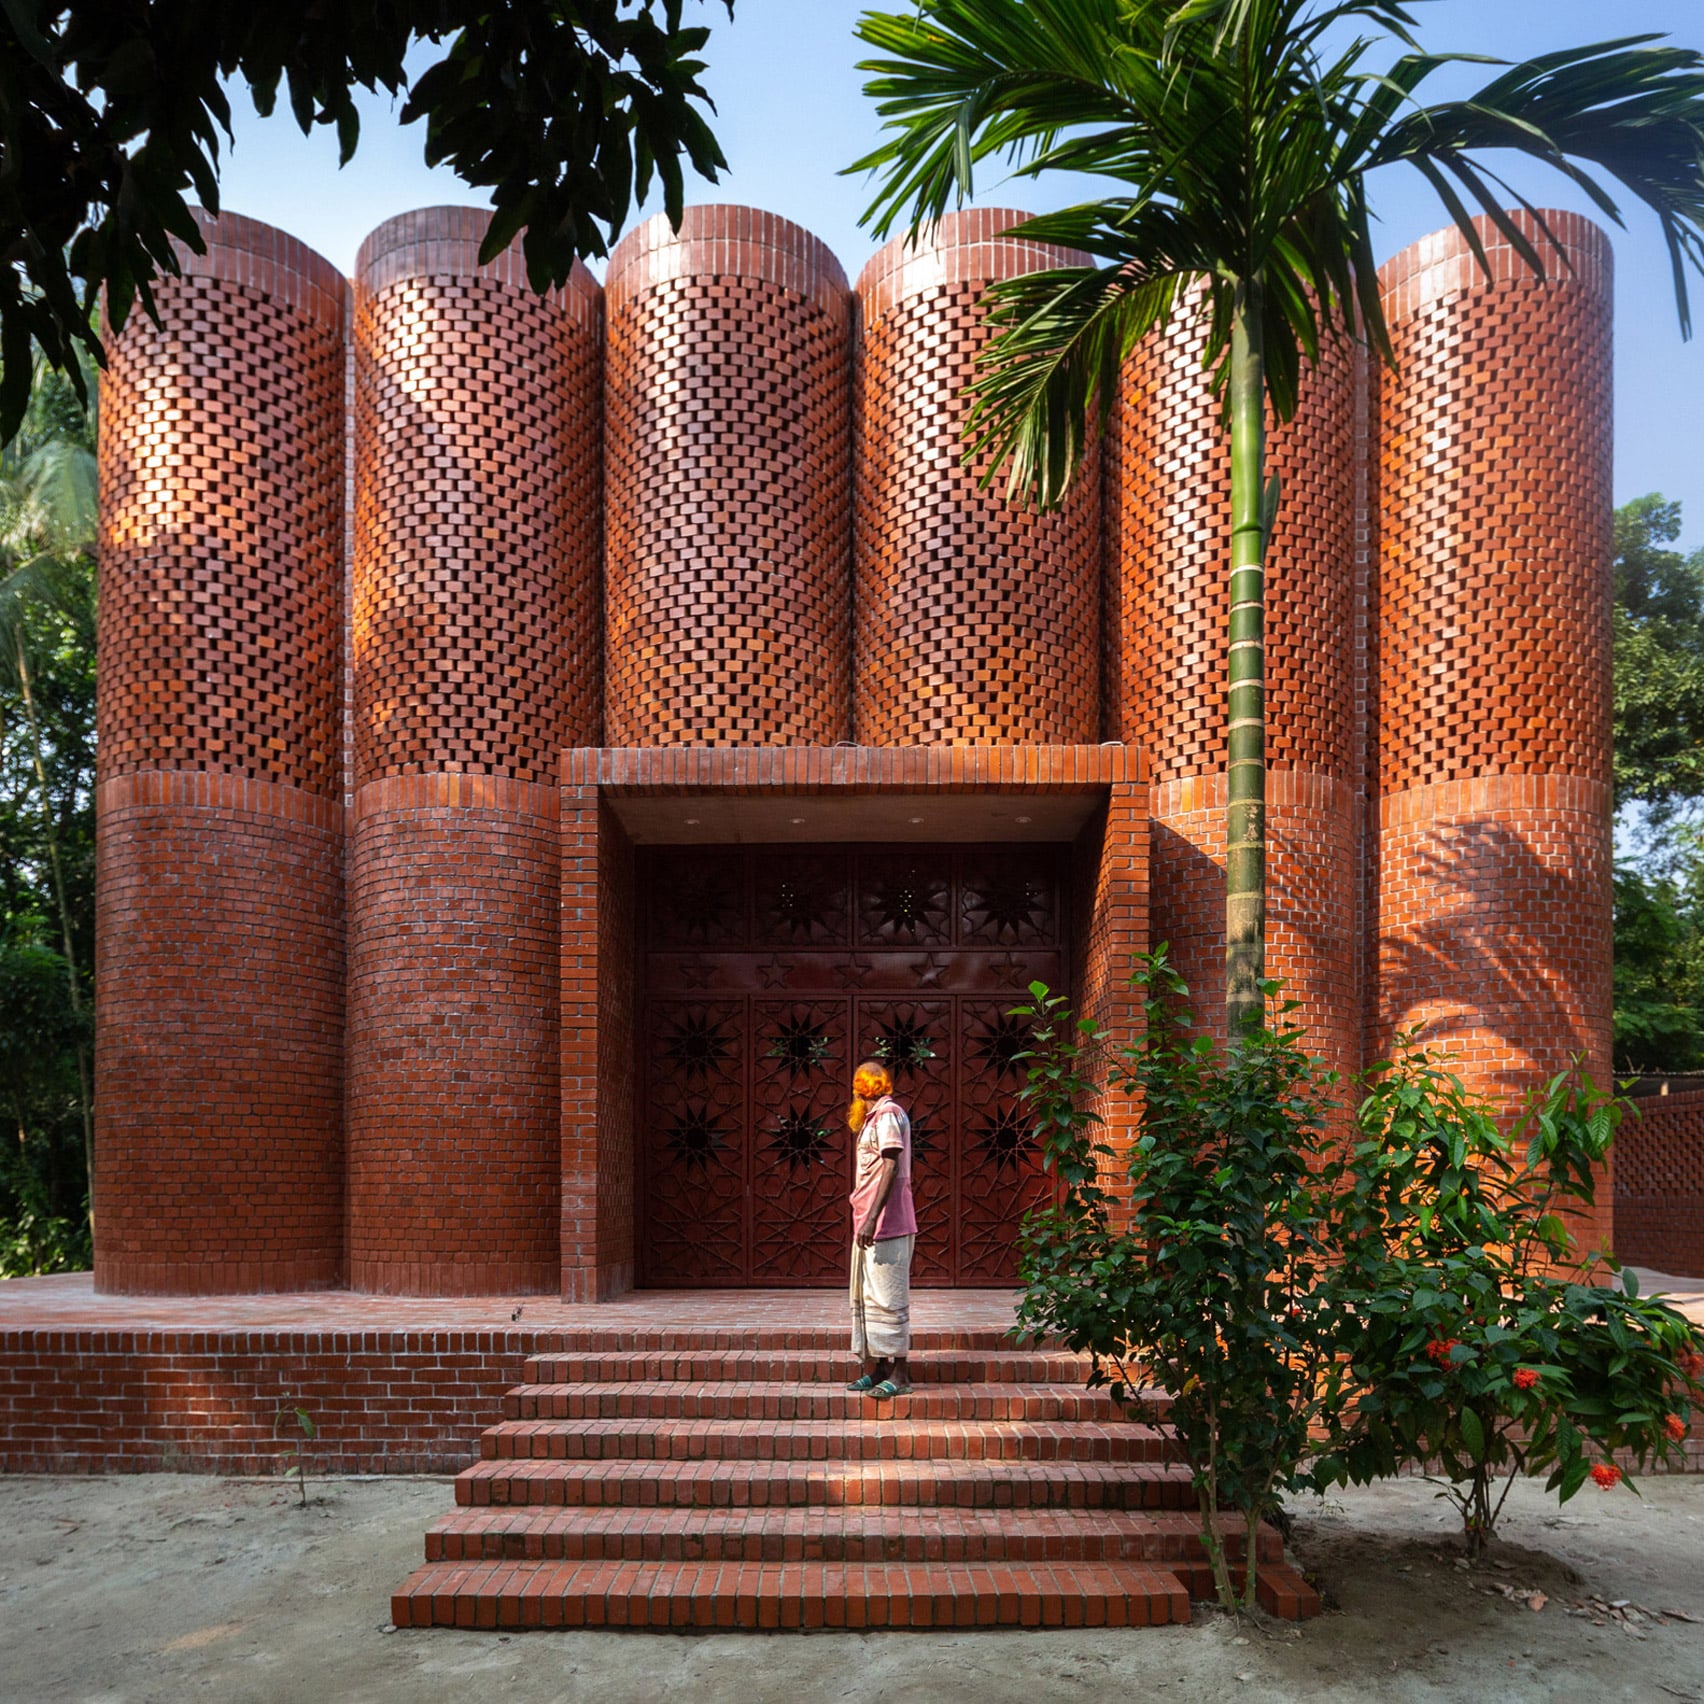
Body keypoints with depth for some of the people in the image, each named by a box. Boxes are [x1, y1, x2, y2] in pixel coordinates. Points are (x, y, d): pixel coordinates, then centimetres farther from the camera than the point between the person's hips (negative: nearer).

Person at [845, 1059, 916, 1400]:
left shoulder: (888, 1114, -10)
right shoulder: (875, 1117, 20)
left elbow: (891, 1167, -19)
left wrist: (872, 1218, -25)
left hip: (887, 1229, -10)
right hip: (869, 1227, 10)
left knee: (887, 1299, -6)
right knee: (866, 1298, 13)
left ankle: (899, 1375, -1)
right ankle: (875, 1371, 19)